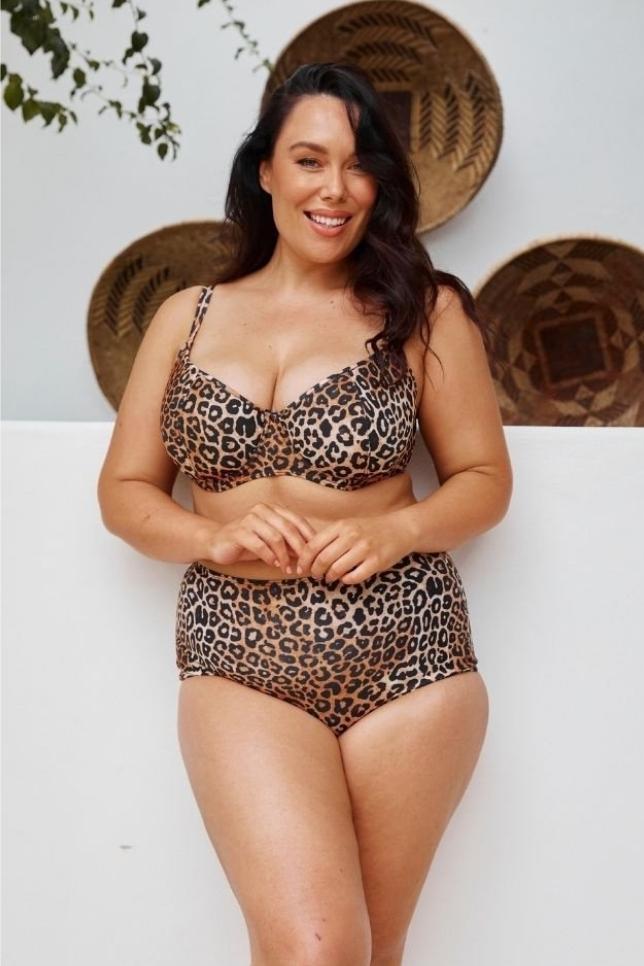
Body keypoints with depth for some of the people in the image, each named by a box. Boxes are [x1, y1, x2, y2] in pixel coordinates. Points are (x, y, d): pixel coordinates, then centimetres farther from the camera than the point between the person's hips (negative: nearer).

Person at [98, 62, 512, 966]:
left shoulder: (424, 310, 1)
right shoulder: (188, 317, 8)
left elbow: (485, 480, 6)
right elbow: (123, 491, 10)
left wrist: (393, 530, -14)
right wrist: (215, 539, -10)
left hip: (404, 660, 0)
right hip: (240, 664, 1)